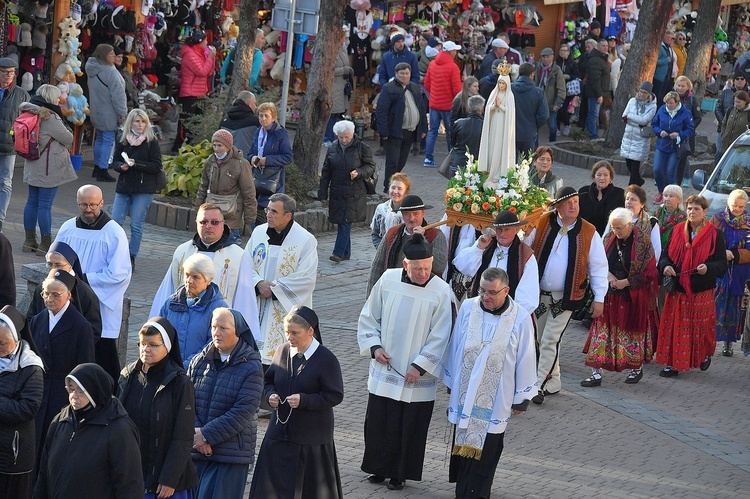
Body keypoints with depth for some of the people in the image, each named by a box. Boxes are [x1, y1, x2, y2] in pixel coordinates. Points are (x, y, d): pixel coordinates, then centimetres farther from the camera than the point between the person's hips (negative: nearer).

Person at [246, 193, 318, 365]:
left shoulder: (305, 240, -8)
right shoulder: (259, 232, 7)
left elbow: (307, 279, -12)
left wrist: (273, 288, -13)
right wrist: (259, 283, -12)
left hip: (287, 311, -5)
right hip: (257, 309, 5)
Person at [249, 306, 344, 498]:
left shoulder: (326, 359, -12)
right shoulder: (283, 351, 3)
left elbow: (335, 396, -12)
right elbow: (268, 380, 15)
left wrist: (304, 400, -23)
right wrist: (270, 395, -8)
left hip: (312, 439, -4)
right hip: (280, 432, 5)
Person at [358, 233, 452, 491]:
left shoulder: (440, 291, -12)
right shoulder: (388, 280, -5)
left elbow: (439, 337, -8)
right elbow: (368, 317, 7)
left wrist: (420, 366, -11)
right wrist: (374, 346, -5)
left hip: (417, 375, -3)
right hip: (384, 370, 3)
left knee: (410, 426, 5)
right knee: (378, 421, 10)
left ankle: (400, 473, 21)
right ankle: (380, 468, 27)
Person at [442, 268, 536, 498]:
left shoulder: (520, 319, -12)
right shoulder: (468, 308, -5)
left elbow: (526, 360, -4)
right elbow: (454, 347, 7)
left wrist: (521, 398, 0)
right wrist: (451, 382, 14)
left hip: (495, 400, -3)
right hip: (465, 395, 3)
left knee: (486, 450, 1)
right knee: (463, 443, 12)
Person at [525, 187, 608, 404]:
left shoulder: (589, 233, -5)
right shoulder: (542, 225, -2)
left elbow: (598, 267, 0)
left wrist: (599, 297, -1)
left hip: (566, 297, -3)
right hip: (539, 294, 3)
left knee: (550, 341, -9)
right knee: (542, 340, 12)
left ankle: (541, 385, -4)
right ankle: (553, 382, 26)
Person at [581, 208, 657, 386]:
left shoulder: (643, 241, -11)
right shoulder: (609, 238, 3)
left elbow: (649, 272, -9)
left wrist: (626, 282, -14)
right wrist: (608, 275, -8)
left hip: (633, 296, -4)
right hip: (610, 296, 4)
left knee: (634, 330, 9)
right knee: (602, 331, 0)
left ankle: (637, 368, 29)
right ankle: (596, 374, 2)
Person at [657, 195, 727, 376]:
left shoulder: (715, 235, -3)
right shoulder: (677, 231, 8)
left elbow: (721, 263, -5)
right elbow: (665, 254, 10)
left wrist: (708, 268, -25)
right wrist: (665, 266, -12)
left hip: (702, 291, -3)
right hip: (678, 288, 3)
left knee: (700, 327, 5)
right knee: (674, 327, 2)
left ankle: (705, 355, 30)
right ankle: (672, 363, 8)